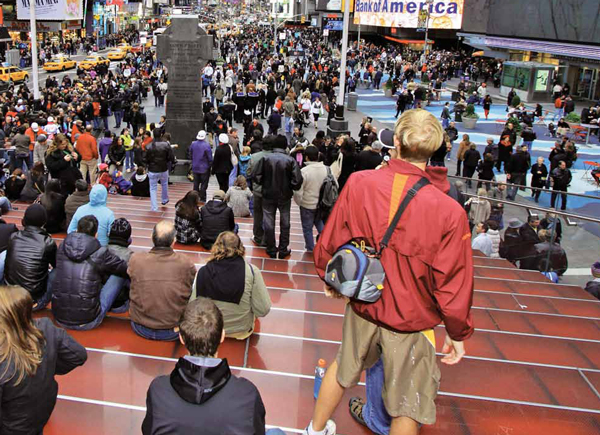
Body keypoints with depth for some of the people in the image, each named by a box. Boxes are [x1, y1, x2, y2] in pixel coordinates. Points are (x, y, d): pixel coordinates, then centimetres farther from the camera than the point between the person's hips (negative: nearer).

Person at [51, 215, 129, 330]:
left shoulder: (62, 248, 2)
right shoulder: (100, 253, -9)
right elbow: (127, 270, 2)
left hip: (59, 318, 5)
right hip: (87, 323, -4)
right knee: (120, 274, 5)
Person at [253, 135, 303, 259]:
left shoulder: (265, 158, -11)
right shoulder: (290, 160, -14)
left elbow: (256, 175, -12)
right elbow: (297, 179, -18)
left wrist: (264, 184, 5)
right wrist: (291, 188, 1)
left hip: (268, 195, 1)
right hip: (285, 196, 0)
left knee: (269, 223, 13)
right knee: (285, 223, 14)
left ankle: (271, 250, 21)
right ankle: (283, 250, 19)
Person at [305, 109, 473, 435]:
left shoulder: (358, 183, -18)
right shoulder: (450, 212, -25)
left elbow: (329, 243, -6)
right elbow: (453, 286, -17)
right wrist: (458, 334, 1)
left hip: (362, 308, 3)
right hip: (410, 322, -3)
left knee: (344, 368, 30)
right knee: (407, 408, 19)